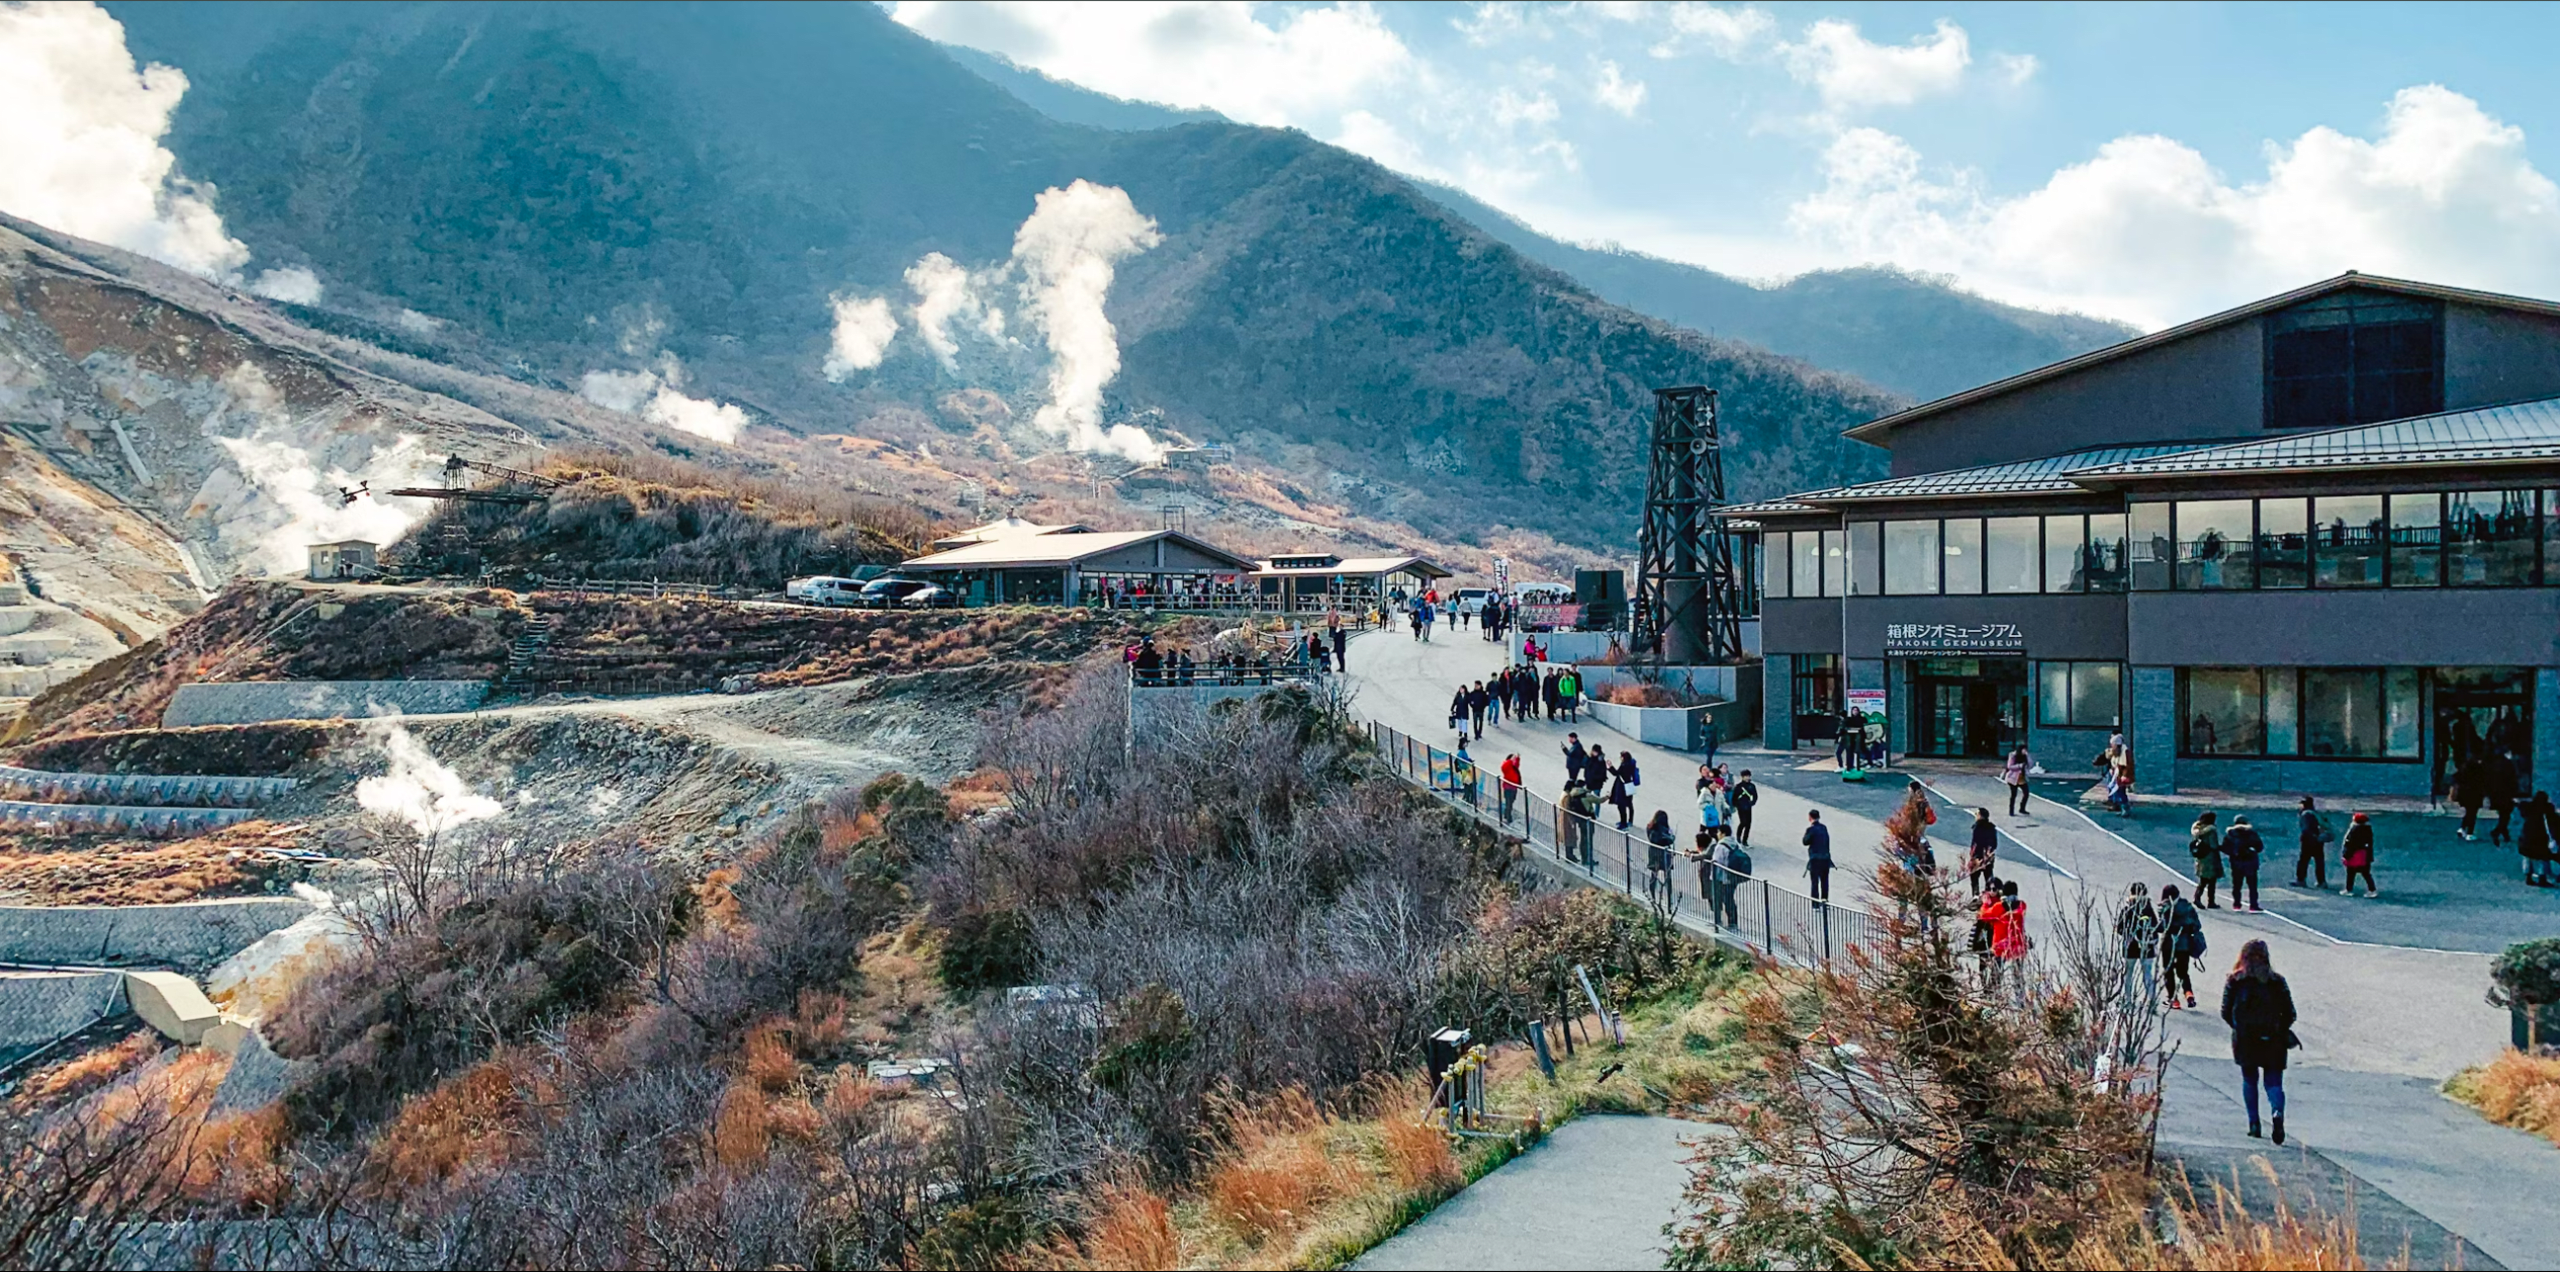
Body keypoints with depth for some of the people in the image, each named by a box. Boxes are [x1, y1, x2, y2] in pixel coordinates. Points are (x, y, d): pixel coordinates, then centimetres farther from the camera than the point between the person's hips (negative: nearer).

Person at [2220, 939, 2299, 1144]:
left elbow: (2226, 1013, -1)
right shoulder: (2277, 981, 0)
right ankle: (2277, 1112, -24)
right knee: (2273, 1082, 4)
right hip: (2273, 1042, 0)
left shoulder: (2234, 981, -2)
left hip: (2244, 1041, 0)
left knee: (2249, 1081, 16)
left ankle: (2254, 1123, 14)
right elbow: (2290, 1014, 0)